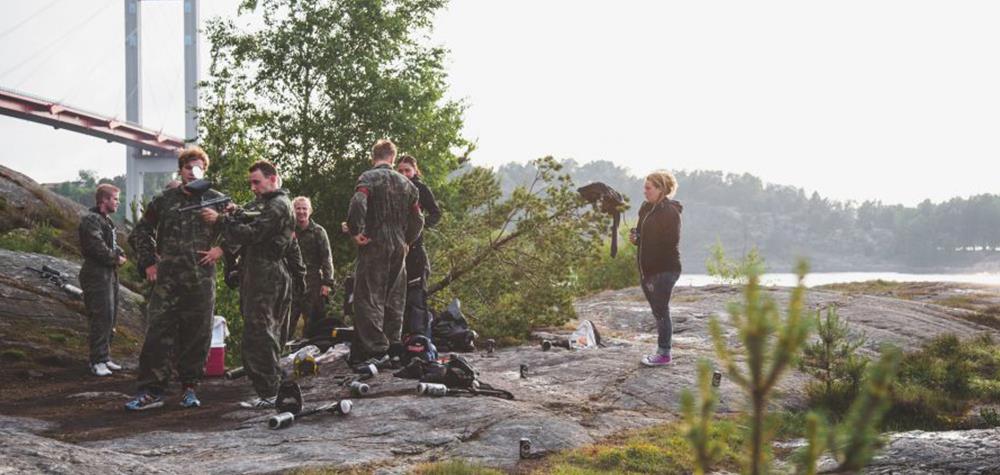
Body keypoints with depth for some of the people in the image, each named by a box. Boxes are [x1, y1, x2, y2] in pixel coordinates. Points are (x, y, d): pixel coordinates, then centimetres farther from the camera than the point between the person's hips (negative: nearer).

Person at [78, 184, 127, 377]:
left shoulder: (107, 220, 20)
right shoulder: (91, 220, -13)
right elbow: (98, 248, -23)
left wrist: (119, 254, 2)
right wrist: (116, 259, -10)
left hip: (110, 274, 10)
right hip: (97, 275, -10)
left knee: (110, 318, 14)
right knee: (101, 318, -11)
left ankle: (104, 357, 22)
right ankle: (98, 361, -7)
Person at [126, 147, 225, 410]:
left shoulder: (216, 200, 6)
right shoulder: (164, 200, 8)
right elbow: (140, 233, 17)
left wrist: (222, 249, -2)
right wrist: (148, 262, 7)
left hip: (201, 281, 0)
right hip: (167, 280, 0)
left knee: (197, 336, 5)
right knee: (158, 333, -5)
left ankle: (190, 387, 16)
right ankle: (151, 391, -1)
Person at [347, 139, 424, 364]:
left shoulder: (368, 178, -5)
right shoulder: (406, 183, 13)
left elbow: (358, 204, -24)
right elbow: (418, 219, 12)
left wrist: (355, 231, -14)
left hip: (374, 246, -5)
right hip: (399, 247, 6)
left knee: (369, 297, -5)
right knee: (395, 300, 11)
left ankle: (377, 349, -11)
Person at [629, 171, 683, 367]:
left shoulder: (670, 211, -12)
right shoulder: (646, 209, 13)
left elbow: (671, 242, -17)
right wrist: (635, 238, 1)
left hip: (664, 270, -8)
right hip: (647, 269, 8)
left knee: (661, 311, -5)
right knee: (658, 312, 13)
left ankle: (664, 354, 1)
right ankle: (662, 351, 21)